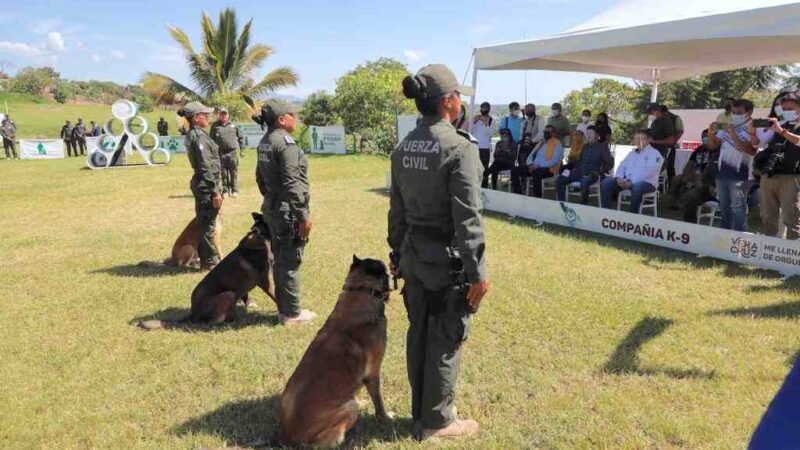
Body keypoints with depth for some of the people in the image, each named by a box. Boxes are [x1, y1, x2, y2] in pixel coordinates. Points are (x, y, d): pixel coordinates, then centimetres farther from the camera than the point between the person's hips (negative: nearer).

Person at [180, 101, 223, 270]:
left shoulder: (193, 135, 13)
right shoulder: (199, 136, -17)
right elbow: (206, 167, -21)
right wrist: (215, 191, -20)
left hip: (201, 185, 10)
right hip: (207, 186, -10)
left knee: (204, 223, 17)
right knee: (207, 225, -1)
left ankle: (208, 259, 27)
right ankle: (210, 262, 7)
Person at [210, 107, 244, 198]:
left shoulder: (233, 125, 8)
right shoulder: (215, 126, 4)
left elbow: (240, 137, 15)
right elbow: (212, 139, 4)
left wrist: (240, 147, 9)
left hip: (233, 152, 1)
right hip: (221, 153, -1)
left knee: (234, 172, 3)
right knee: (224, 173, 4)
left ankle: (235, 190, 8)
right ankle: (225, 191, 11)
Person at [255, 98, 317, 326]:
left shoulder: (264, 142, 11)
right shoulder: (285, 142, -18)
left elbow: (260, 177, 19)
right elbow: (292, 183, -23)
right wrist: (303, 215, -21)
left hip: (272, 209, 10)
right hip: (288, 211, -9)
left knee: (280, 260, 16)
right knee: (291, 262, 0)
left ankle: (283, 308, 26)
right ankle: (292, 313, 9)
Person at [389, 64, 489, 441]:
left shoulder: (404, 147, 4)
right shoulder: (459, 147, -18)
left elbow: (397, 208, 10)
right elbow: (467, 217, -20)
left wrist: (398, 253, 19)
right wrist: (477, 272, -15)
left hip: (414, 254, 7)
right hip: (447, 258, -7)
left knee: (418, 335, 17)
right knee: (445, 341, 7)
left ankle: (420, 412, 32)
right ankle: (437, 421, 21)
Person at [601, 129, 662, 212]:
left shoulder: (654, 153, -1)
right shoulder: (632, 153, 23)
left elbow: (648, 172, -15)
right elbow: (622, 166, 17)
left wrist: (632, 182, -24)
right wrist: (619, 178, -6)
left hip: (646, 182, -6)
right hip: (626, 180, 6)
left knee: (636, 187, -42)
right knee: (606, 183, -14)